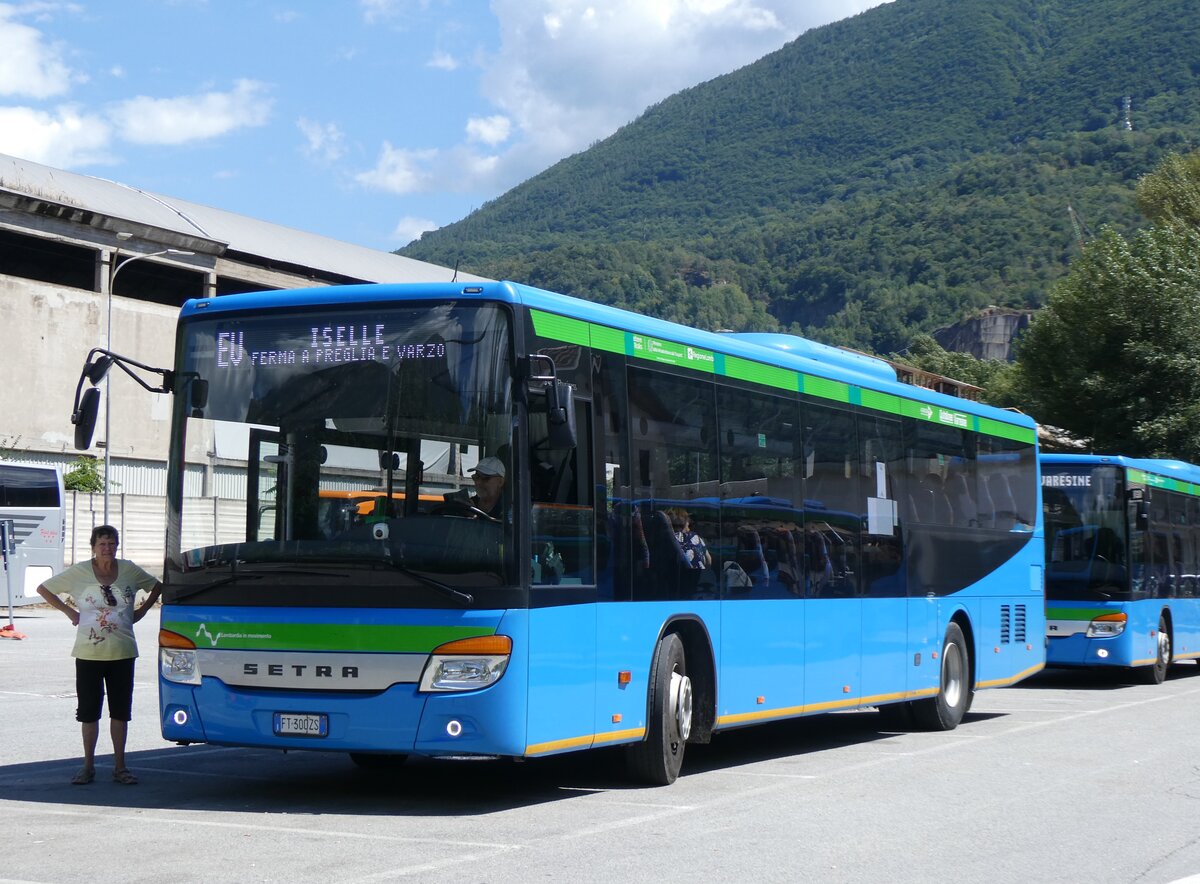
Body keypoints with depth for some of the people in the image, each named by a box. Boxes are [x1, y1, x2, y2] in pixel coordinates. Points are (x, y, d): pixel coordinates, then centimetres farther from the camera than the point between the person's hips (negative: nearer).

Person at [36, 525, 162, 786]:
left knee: (120, 711, 5)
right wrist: (69, 611, 2)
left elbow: (157, 586, 19)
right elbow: (43, 589, 7)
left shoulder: (129, 570, 2)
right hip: (89, 654, -1)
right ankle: (88, 766, 13)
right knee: (89, 712, 3)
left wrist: (141, 610, 8)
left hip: (122, 654, 1)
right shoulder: (79, 572, -3)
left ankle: (119, 767, 12)